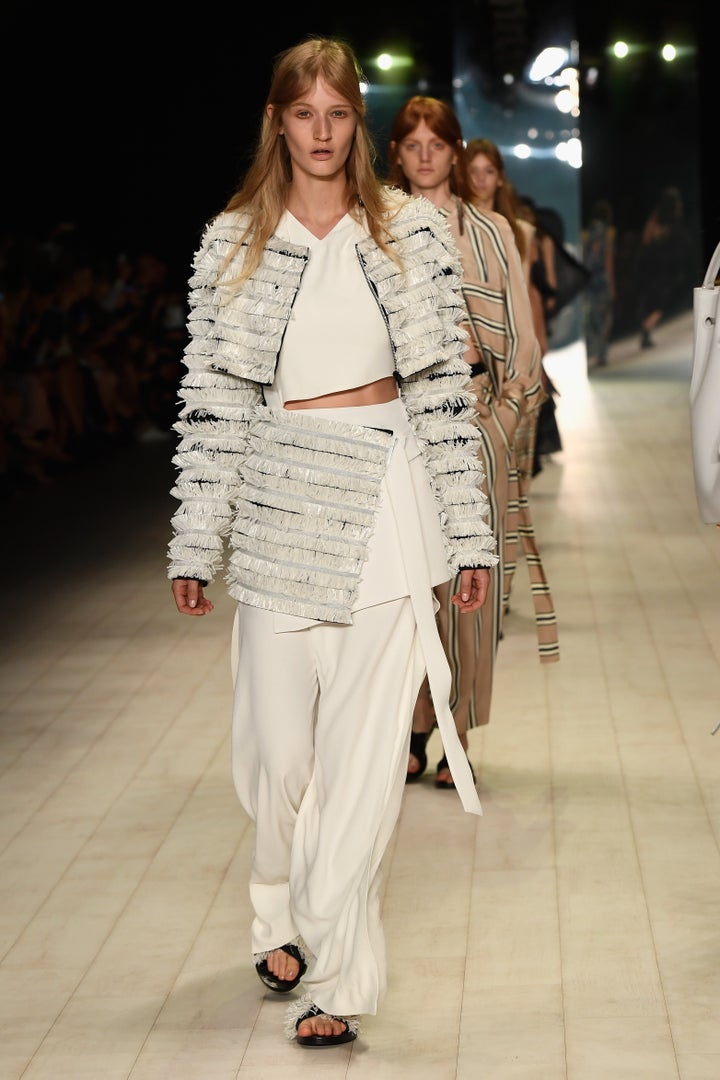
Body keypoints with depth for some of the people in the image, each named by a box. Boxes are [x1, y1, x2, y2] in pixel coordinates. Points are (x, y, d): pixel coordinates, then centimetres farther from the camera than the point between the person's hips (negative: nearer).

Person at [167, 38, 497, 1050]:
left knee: (361, 749, -3)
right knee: (276, 744, 6)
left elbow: (444, 388, 3)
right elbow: (211, 399, 4)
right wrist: (194, 546, 2)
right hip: (278, 508, 1)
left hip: (384, 509, -1)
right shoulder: (231, 243, 5)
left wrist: (471, 536, 2)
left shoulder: (412, 231, 3)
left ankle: (336, 968, 4)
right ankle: (286, 917, 32)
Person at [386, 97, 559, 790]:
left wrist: (508, 410, -1)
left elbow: (519, 335, 9)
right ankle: (412, 732, 8)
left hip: (472, 418, 0)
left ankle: (460, 737, 4)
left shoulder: (490, 232, 10)